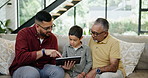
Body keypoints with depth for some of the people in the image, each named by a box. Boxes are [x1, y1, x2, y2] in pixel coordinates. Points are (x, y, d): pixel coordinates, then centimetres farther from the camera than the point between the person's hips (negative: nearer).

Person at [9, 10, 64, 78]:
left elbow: (54, 62, 5)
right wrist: (43, 52, -30)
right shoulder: (24, 34, -11)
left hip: (43, 69, 4)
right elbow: (20, 58, -25)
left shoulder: (52, 38, 1)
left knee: (59, 71, -25)